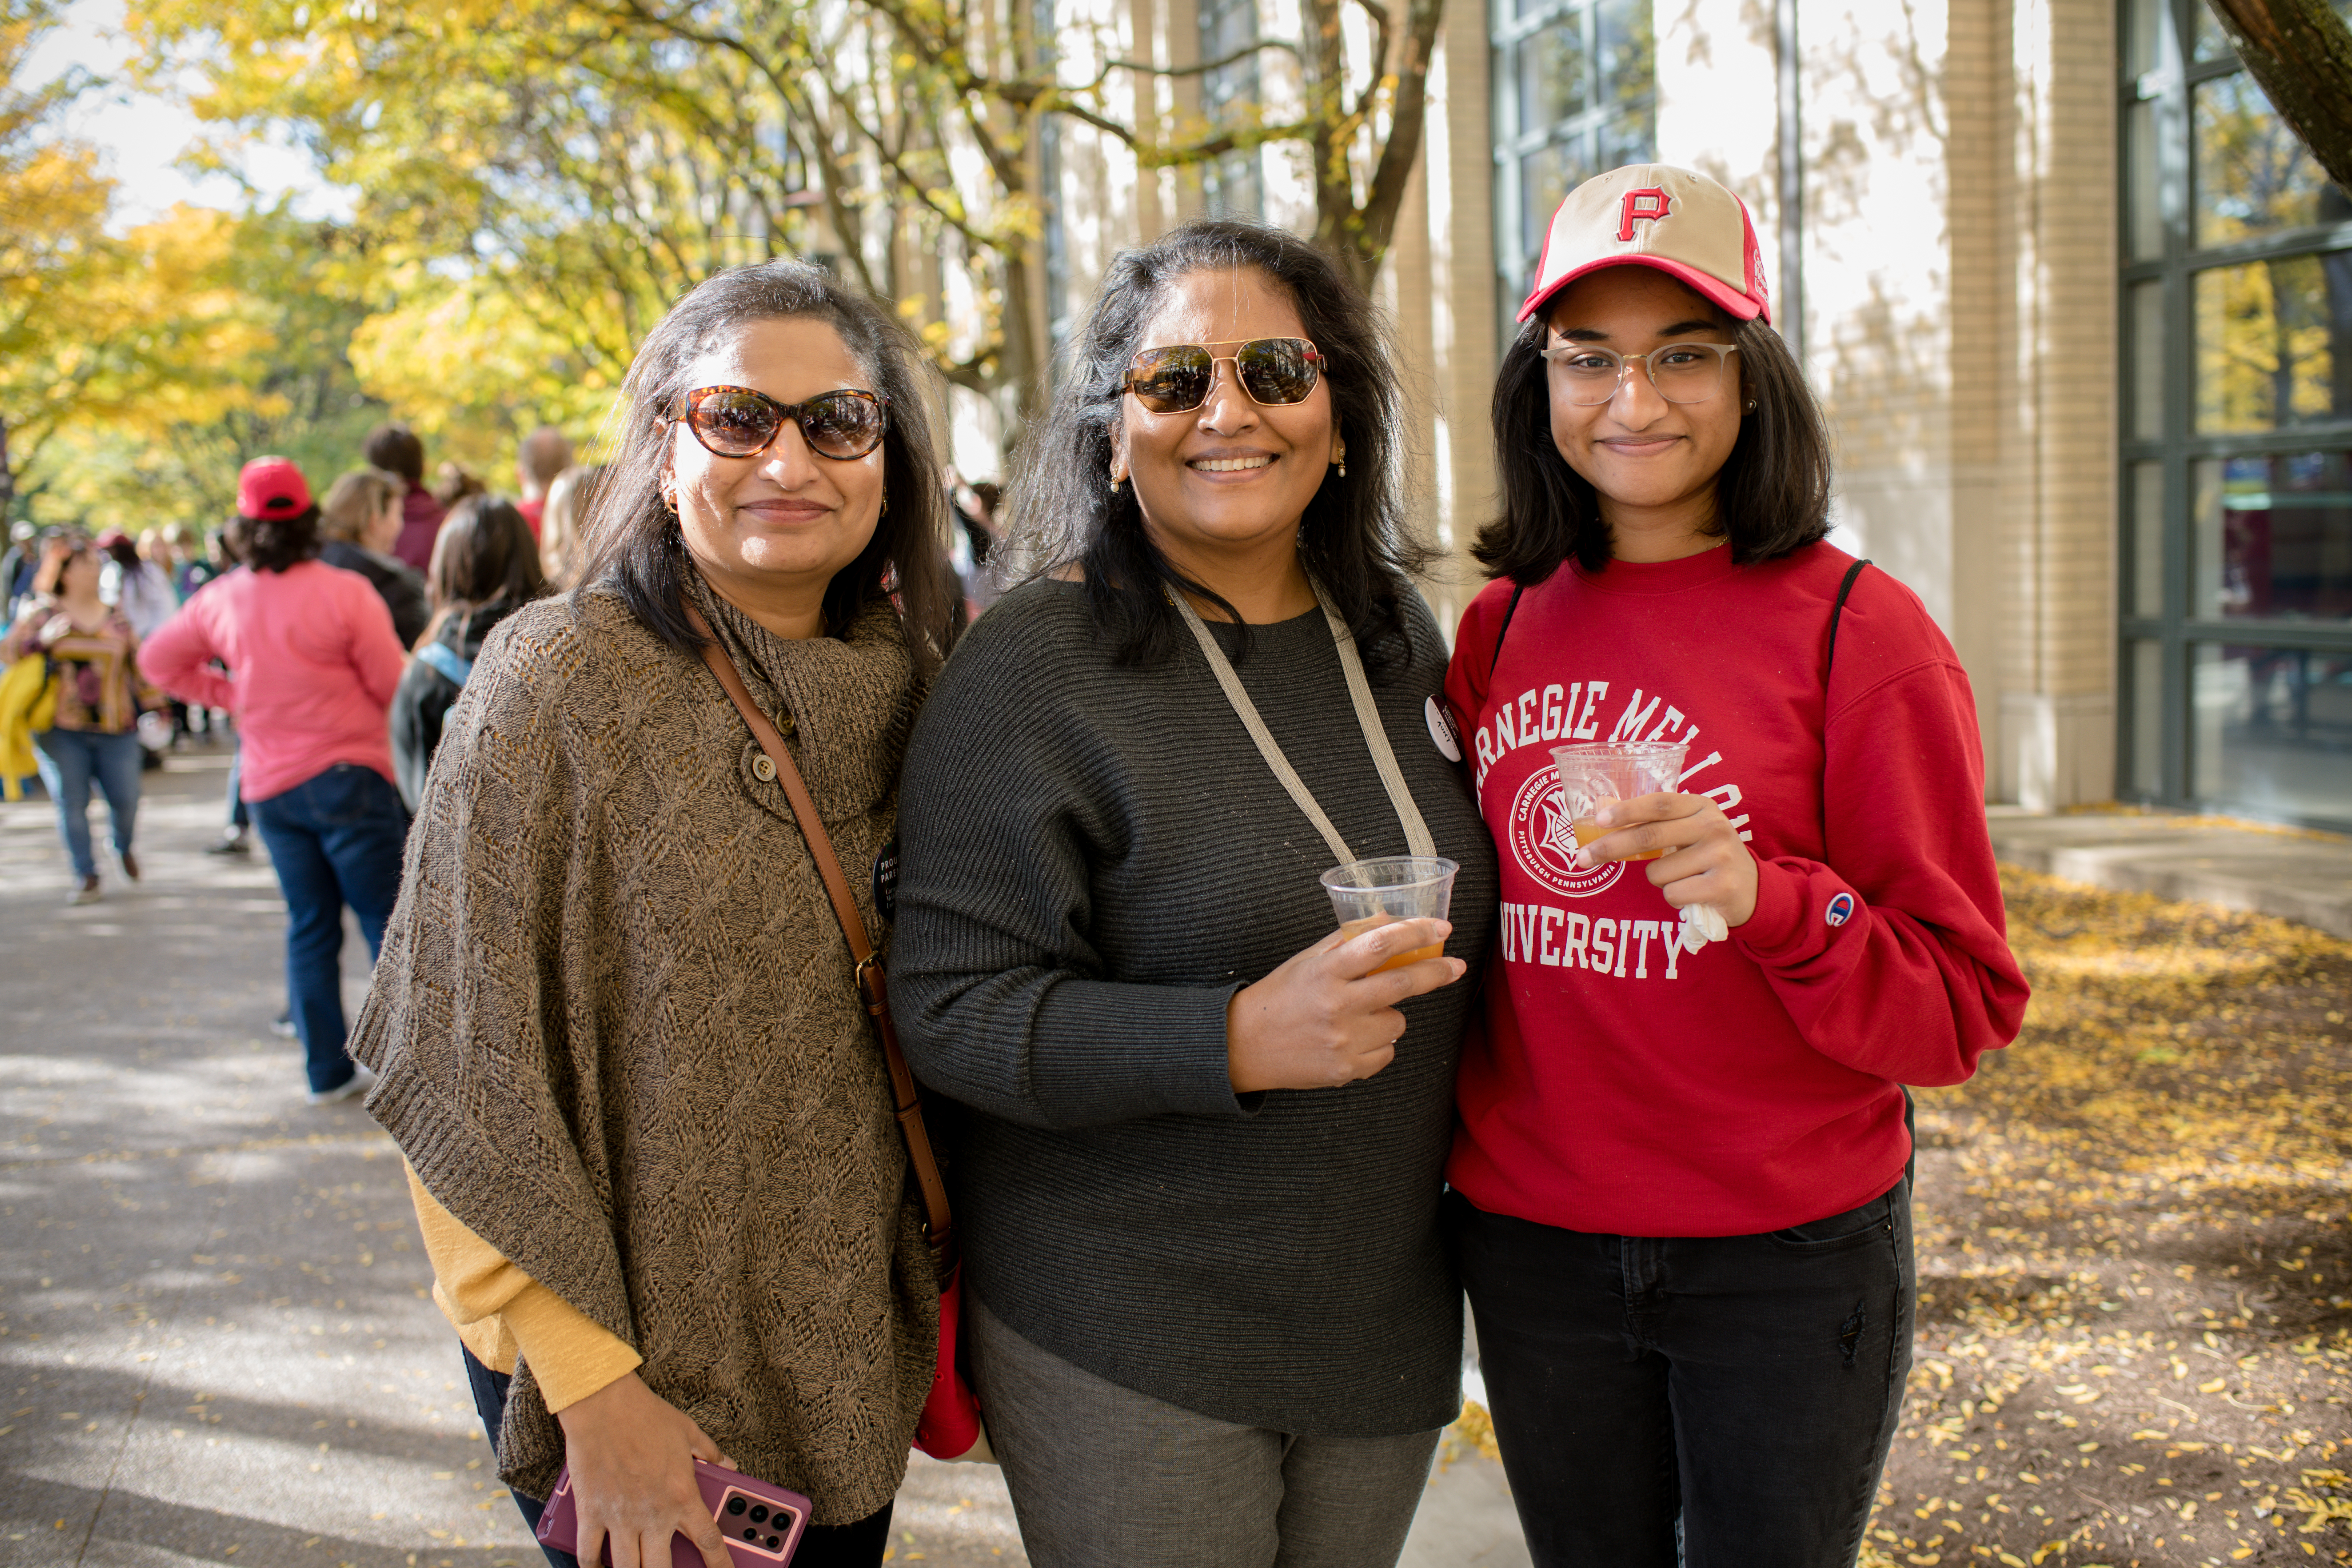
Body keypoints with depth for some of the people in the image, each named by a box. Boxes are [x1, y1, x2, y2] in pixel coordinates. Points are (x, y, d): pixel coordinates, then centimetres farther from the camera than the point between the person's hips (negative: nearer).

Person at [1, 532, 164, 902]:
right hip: (60, 730, -1)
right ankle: (85, 876, 10)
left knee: (126, 800, -2)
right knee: (71, 802, -2)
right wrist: (42, 639, -14)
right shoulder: (42, 612, 5)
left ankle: (124, 847, 30)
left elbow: (139, 665, 14)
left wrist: (154, 705, 9)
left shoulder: (117, 618, 10)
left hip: (115, 730, 1)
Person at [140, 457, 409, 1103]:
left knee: (309, 927, 12)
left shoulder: (222, 600, 3)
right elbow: (395, 685, -9)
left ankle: (327, 1070, 14)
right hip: (348, 776, -5)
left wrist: (229, 694, 14)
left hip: (270, 788, 5)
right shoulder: (345, 592, -12)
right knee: (387, 921, 1)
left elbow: (158, 659, 17)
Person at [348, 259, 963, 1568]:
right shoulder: (561, 680, -16)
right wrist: (593, 1381, -17)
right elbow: (464, 1071, -16)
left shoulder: (901, 679, 0)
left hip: (850, 1352, 5)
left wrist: (931, 1287, 8)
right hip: (643, 1358, -5)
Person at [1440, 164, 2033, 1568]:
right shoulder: (1503, 628, 2)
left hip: (1786, 1265, -3)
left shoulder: (1858, 632, -11)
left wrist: (1772, 903, -27)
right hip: (1533, 1247, 4)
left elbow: (1966, 1011, -12)